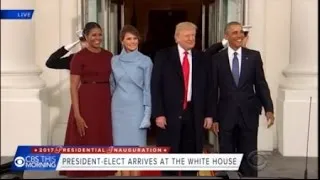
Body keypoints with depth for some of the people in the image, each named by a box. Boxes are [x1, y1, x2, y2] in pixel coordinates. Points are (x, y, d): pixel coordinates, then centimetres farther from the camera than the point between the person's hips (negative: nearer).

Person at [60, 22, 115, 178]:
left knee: (104, 144, 10)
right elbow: (73, 87, -8)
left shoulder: (108, 56, 10)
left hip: (105, 104, 5)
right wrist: (77, 114, -15)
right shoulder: (79, 57, -6)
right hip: (86, 103, -5)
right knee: (85, 145, 1)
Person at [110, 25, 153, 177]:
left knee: (136, 145, 1)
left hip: (137, 107, -2)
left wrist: (147, 113, -7)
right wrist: (116, 98, 11)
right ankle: (124, 174, 13)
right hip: (119, 107, 3)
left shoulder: (145, 61, -2)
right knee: (122, 145, 5)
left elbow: (148, 88, -3)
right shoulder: (115, 60, 6)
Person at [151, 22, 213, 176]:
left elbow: (208, 87, 9)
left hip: (194, 114, 3)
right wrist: (158, 113, -10)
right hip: (170, 114, -2)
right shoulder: (163, 56, 0)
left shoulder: (201, 58, 8)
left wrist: (208, 114, 4)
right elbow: (155, 86, -4)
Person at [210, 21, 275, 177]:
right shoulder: (217, 59, 1)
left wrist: (268, 108, -8)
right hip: (226, 114, 0)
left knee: (249, 157, 6)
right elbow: (213, 90, 1)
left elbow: (261, 84, 3)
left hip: (249, 113, 1)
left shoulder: (254, 56, 3)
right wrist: (213, 117, -1)